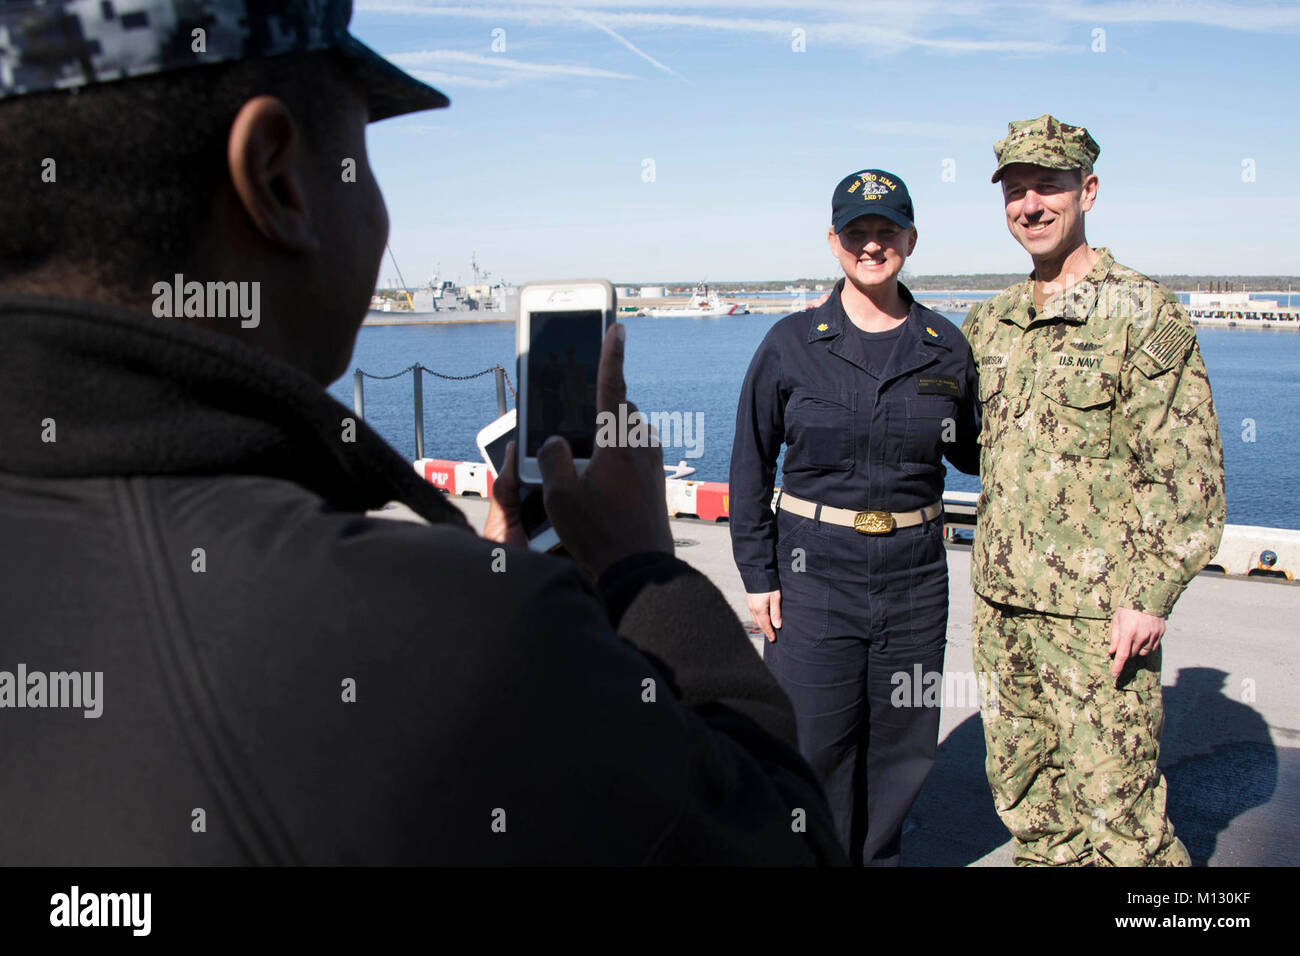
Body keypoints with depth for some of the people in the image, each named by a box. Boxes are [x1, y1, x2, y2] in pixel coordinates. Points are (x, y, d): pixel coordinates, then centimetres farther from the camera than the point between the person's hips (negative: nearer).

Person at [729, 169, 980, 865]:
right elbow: (750, 465, 1)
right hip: (814, 571, -2)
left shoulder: (944, 347, 2)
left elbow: (967, 452, 15)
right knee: (813, 743, 3)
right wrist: (758, 575, -3)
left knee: (901, 741, 12)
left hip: (913, 572, 2)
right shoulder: (791, 344, -3)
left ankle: (876, 856, 35)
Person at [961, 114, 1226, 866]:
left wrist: (1152, 597, -16)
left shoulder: (1143, 314, -8)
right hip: (1001, 599, 7)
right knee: (1023, 793, 16)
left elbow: (1188, 474, -11)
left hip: (1097, 611, -6)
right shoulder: (991, 322, 11)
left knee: (1113, 805, -1)